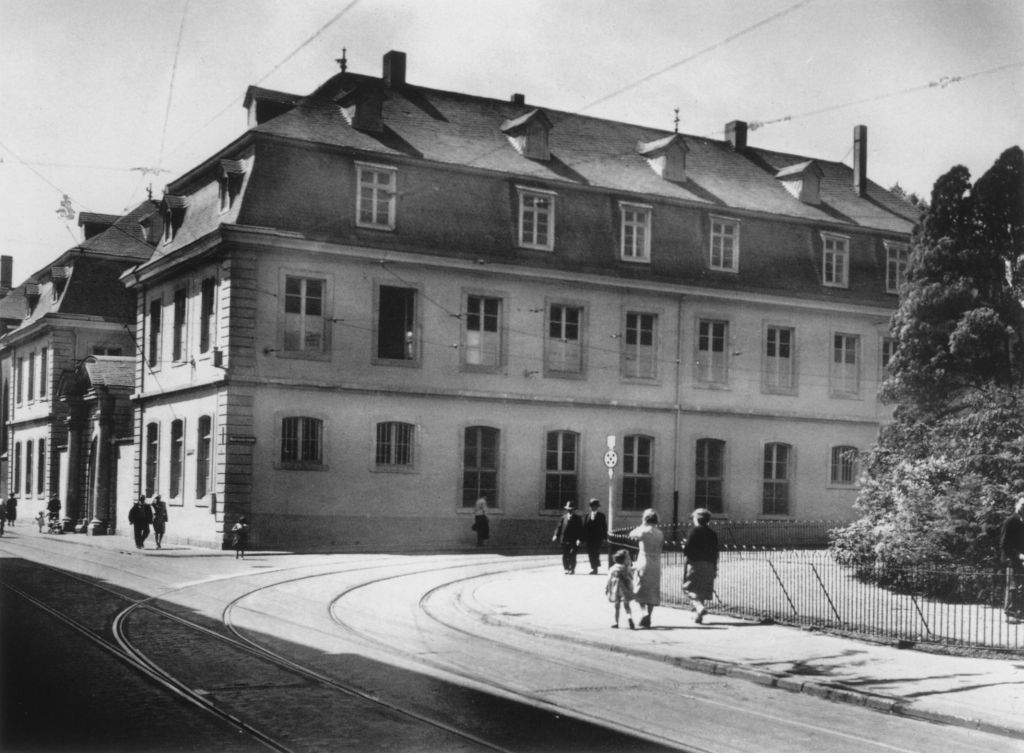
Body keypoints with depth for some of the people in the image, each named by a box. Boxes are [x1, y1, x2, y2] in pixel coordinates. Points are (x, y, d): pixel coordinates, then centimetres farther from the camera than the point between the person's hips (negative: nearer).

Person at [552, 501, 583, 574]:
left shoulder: (577, 518, 1)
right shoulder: (563, 518, 9)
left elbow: (580, 529, -2)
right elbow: (559, 527, 8)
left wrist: (579, 539, -13)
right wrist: (556, 535, -7)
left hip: (573, 541, -3)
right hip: (564, 540, 3)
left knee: (572, 556, -7)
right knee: (565, 556, 5)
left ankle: (572, 569, 4)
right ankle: (566, 569, 16)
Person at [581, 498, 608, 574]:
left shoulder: (601, 515, 3)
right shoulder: (587, 515, 12)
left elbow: (604, 527, 2)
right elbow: (584, 527, 10)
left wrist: (604, 537, -5)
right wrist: (584, 537, 3)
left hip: (597, 538, -3)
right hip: (589, 538, 4)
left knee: (596, 553, -9)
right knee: (590, 554, 2)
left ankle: (595, 569, -8)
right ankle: (593, 568, 13)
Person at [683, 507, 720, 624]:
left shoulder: (693, 531, -7)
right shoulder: (713, 534, 8)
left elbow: (687, 550, -12)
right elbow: (715, 553, 9)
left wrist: (683, 548, 11)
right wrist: (715, 568, 15)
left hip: (694, 564, -5)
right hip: (708, 565, 5)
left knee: (691, 589, 1)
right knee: (704, 591, 11)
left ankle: (699, 607, -23)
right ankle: (698, 616, 14)